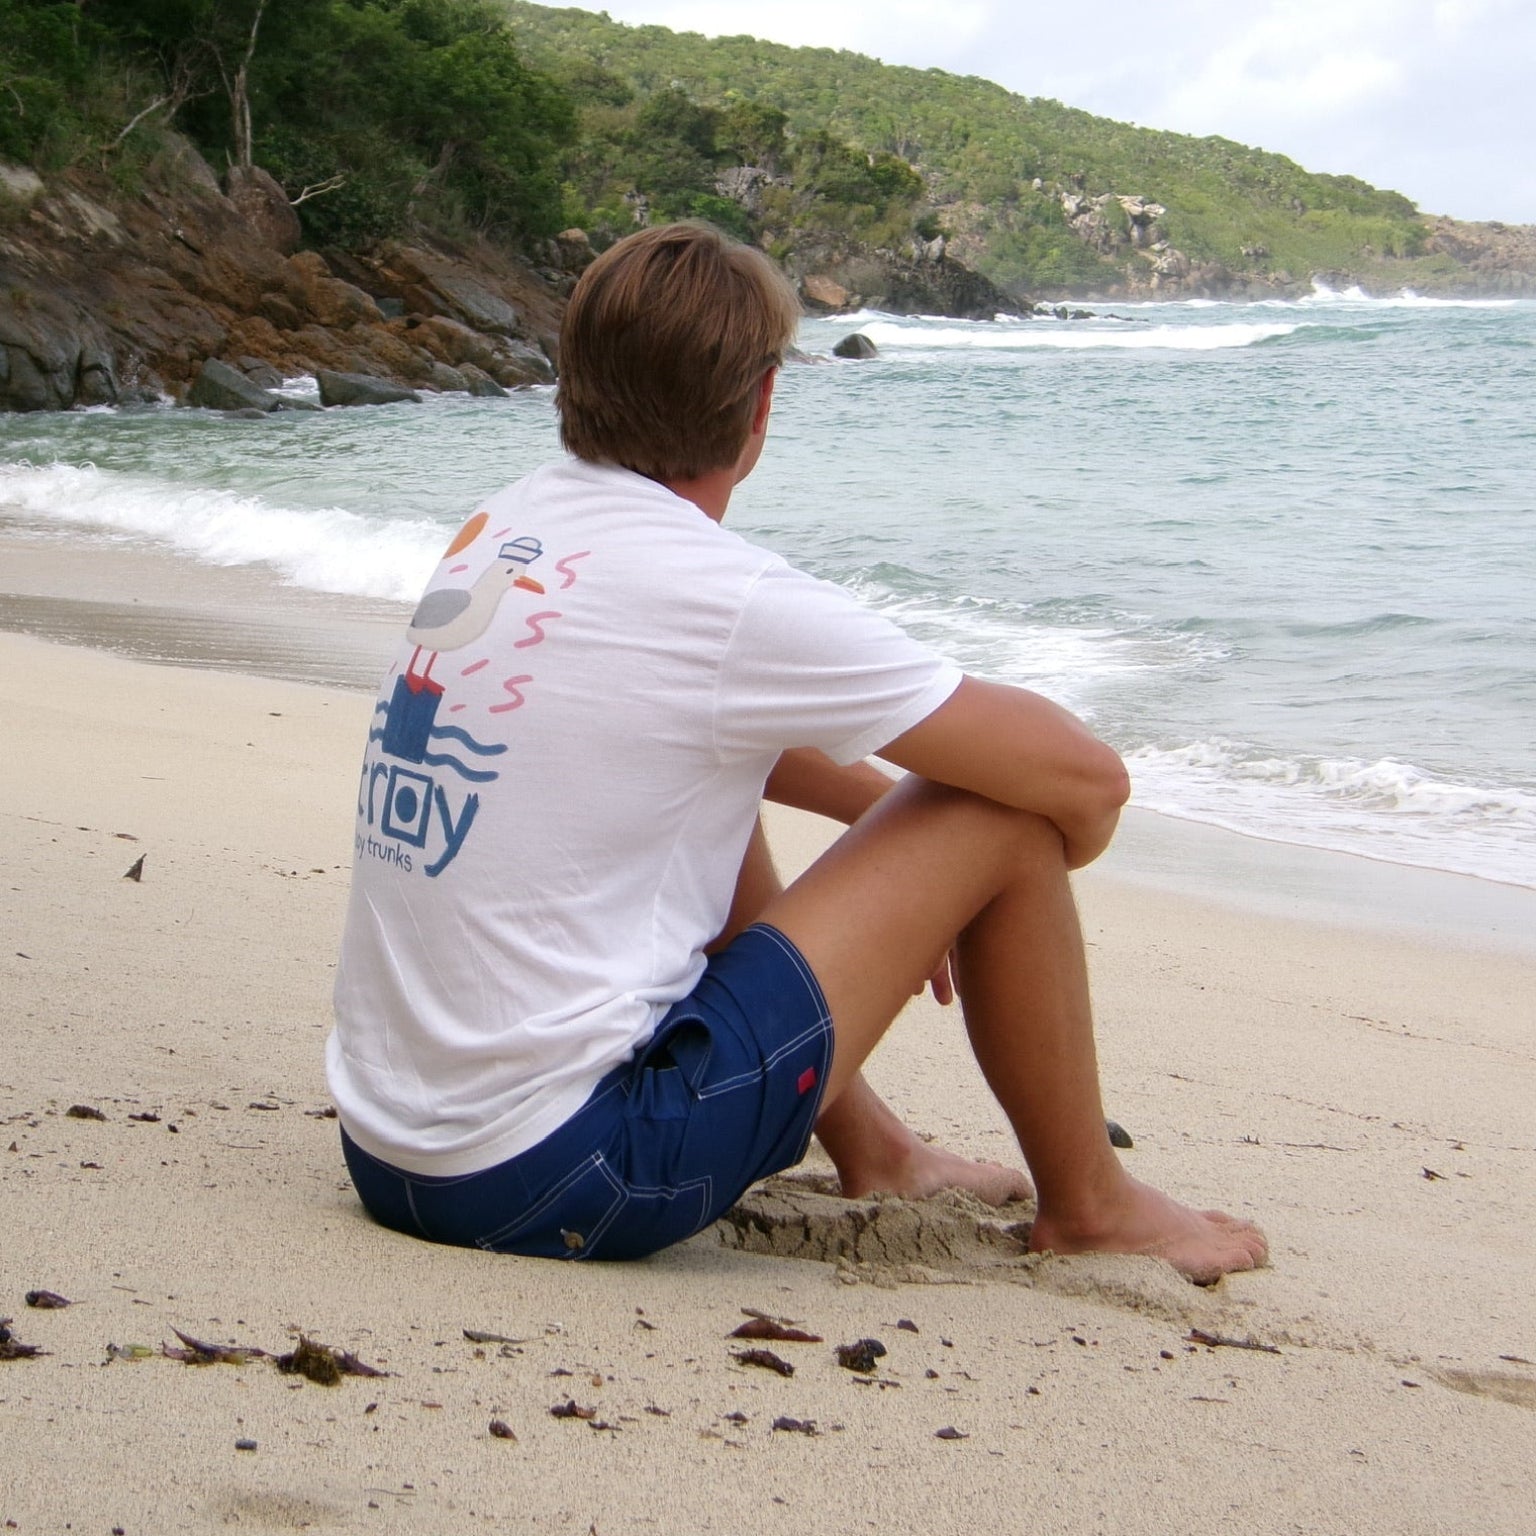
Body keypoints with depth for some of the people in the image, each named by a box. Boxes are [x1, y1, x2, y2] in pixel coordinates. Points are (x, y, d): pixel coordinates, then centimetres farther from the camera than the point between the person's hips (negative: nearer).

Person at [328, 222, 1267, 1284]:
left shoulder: (500, 530, 7)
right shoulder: (726, 598, -15)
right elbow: (1088, 780, -8)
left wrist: (881, 807, 26)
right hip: (563, 1185, -8)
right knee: (997, 810, -2)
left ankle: (869, 1150, 37)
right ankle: (1089, 1205, 17)